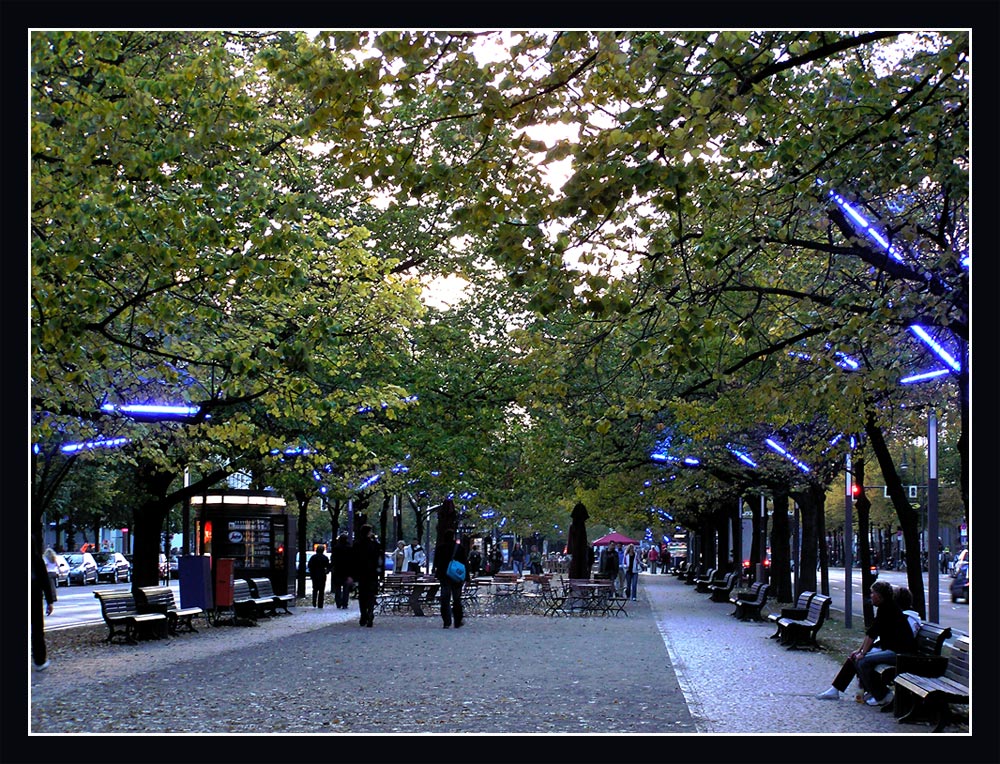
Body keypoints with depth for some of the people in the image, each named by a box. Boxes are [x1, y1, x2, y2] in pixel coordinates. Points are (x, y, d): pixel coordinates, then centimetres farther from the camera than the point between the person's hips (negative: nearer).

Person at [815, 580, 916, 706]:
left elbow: (872, 633, -18)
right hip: (889, 649, 11)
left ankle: (883, 696, -10)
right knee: (854, 657, 8)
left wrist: (863, 653, -12)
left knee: (863, 661, -24)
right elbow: (871, 633, 16)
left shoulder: (886, 609, -16)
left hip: (899, 652, -11)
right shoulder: (885, 608, 14)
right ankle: (834, 690, 12)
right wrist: (860, 650, 12)